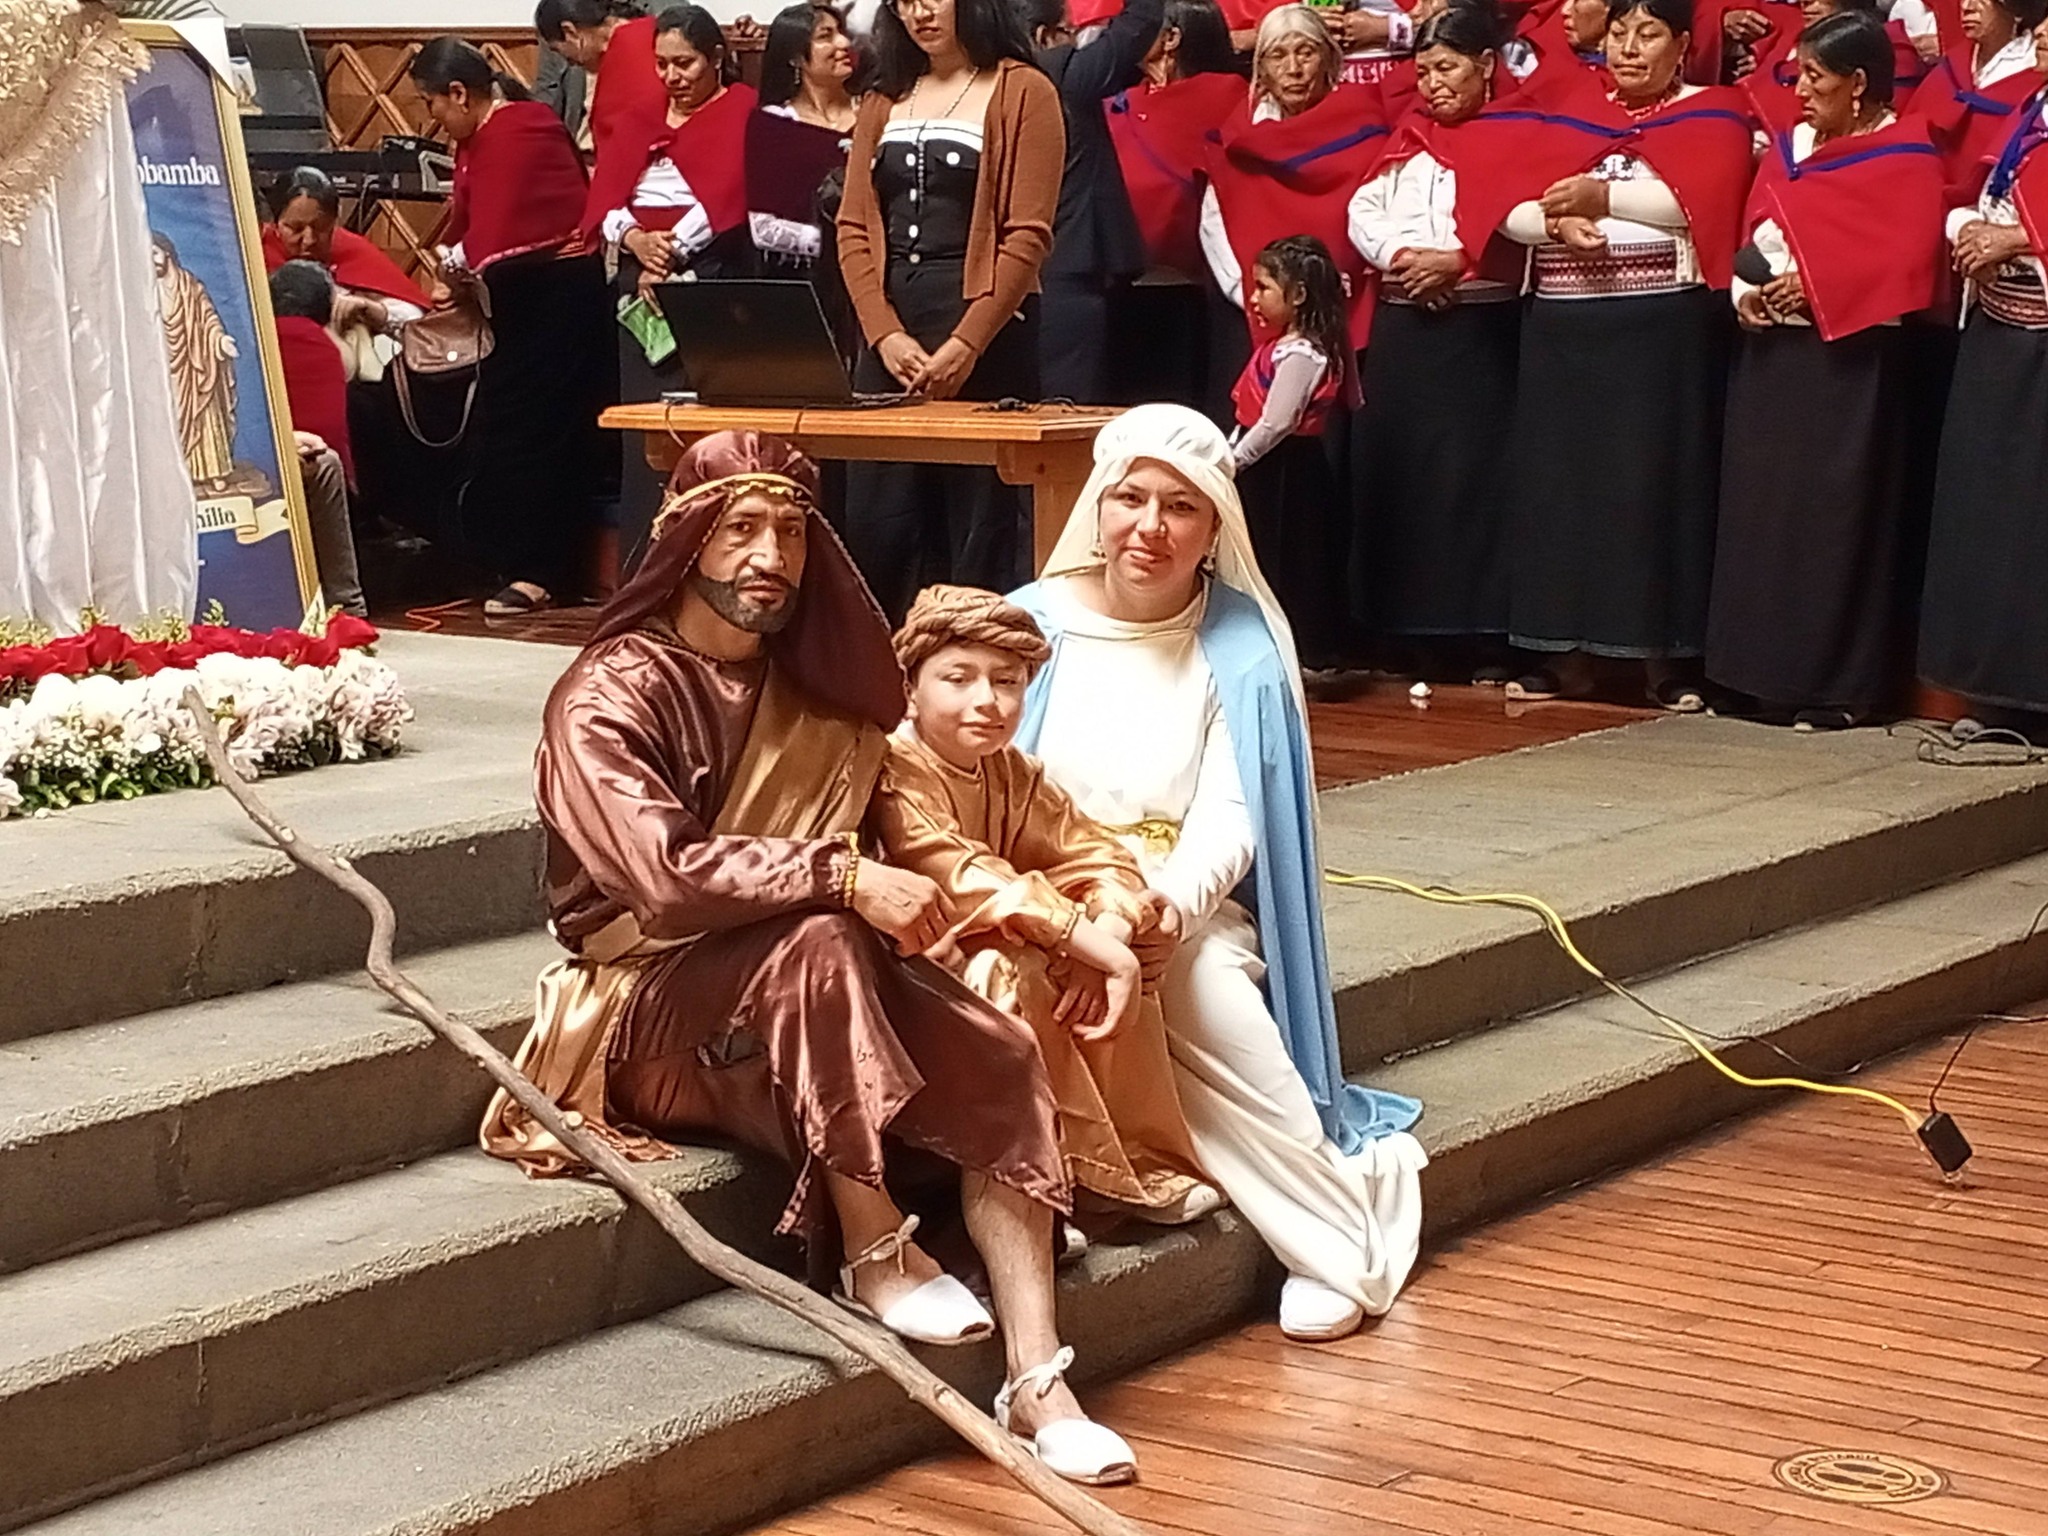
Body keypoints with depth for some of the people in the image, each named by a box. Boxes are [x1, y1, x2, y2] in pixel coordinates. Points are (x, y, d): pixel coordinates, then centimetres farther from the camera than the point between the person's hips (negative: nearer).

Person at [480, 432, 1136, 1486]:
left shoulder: (815, 689, 10)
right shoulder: (609, 697, -11)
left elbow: (853, 835, 19)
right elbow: (665, 874, -26)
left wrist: (898, 899, -3)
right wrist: (843, 879, -31)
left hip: (798, 998, 6)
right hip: (650, 1012, -6)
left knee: (1000, 1061, -20)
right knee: (817, 946, -36)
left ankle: (1036, 1384, -26)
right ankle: (875, 1255, -25)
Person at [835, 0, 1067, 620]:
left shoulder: (1021, 92, 0)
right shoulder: (884, 99, 16)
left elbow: (1028, 236, -8)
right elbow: (853, 227, 9)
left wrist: (965, 345, -16)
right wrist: (885, 333, -6)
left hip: (984, 333, -5)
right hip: (888, 331, 5)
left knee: (979, 529, -4)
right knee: (874, 524, 2)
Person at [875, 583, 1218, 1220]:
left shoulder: (1012, 776, 9)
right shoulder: (897, 774, -19)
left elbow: (1097, 856, 5)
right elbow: (967, 881, -31)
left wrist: (1109, 930, -20)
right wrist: (1093, 945, -34)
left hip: (994, 947, 8)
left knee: (1142, 940, -3)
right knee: (1007, 973, -35)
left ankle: (1145, 1163, -1)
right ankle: (1078, 1174, -23)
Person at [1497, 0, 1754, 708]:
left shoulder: (1712, 114, 6)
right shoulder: (1567, 108, 16)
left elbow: (1701, 200, -13)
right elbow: (1512, 204, 5)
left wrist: (1604, 195, -15)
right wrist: (1555, 220, -15)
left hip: (1662, 324, -4)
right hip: (1562, 321, 4)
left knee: (1654, 479, -4)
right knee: (1558, 477, 3)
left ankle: (1666, 658, 0)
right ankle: (1562, 653, 10)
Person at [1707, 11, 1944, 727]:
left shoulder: (1905, 158, -6)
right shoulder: (1787, 149, 14)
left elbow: (1907, 260, -15)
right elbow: (1751, 235, 14)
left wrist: (1817, 286, -20)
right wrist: (1746, 290, -6)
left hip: (1849, 359, -7)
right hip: (1772, 353, 7)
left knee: (1835, 513, -4)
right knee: (1763, 506, 6)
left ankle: (1837, 686, 2)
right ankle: (1767, 674, 12)